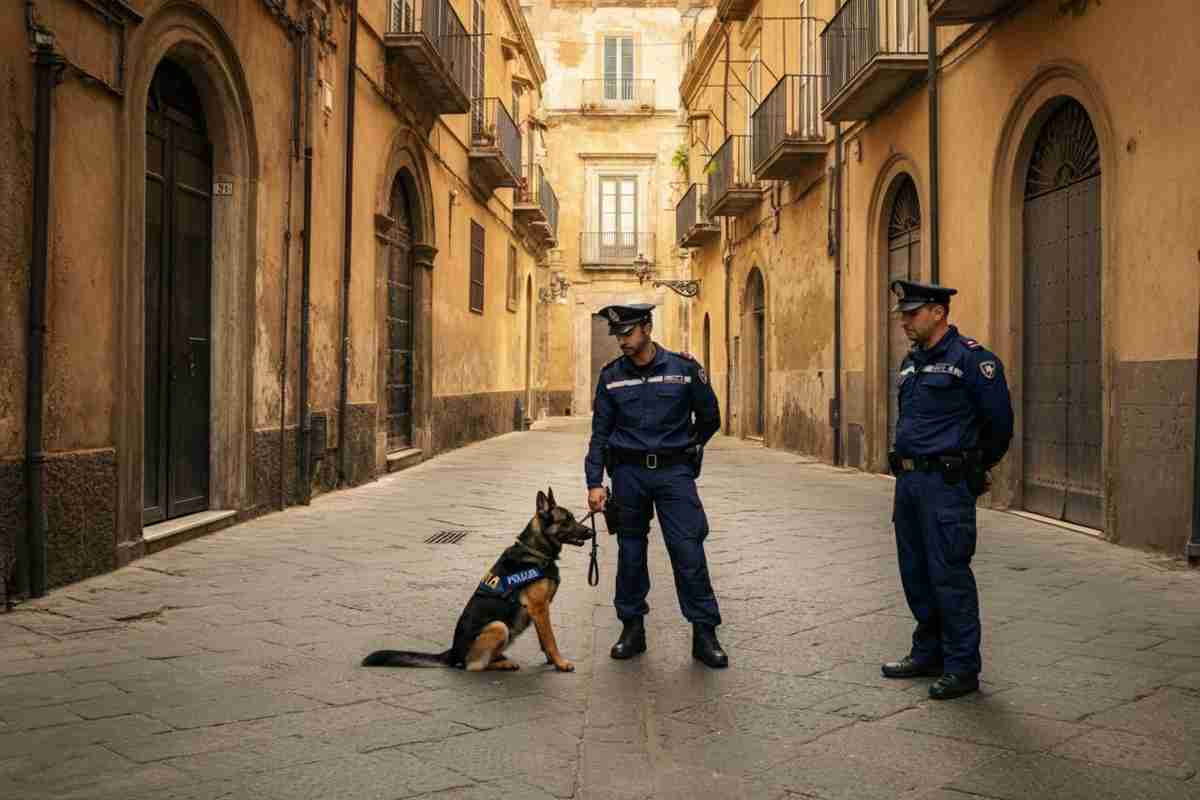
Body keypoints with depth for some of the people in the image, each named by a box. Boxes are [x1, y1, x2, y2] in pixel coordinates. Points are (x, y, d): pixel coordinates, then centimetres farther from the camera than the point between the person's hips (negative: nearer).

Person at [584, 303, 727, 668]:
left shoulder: (684, 368, -4)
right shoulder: (611, 376, 3)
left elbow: (710, 419, 8)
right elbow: (600, 432, 4)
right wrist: (594, 483, -3)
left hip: (674, 473, -2)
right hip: (628, 473, 2)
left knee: (689, 553, -5)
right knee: (630, 555, 8)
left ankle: (704, 634, 4)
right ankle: (632, 629, 21)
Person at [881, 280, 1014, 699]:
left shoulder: (971, 359, -11)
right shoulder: (911, 362, 14)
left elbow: (1000, 423, -6)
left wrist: (974, 468, 6)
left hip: (946, 484, -8)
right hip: (908, 479, 8)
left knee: (949, 575, -5)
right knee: (915, 572, 14)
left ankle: (963, 667, 5)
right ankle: (928, 653, 27)